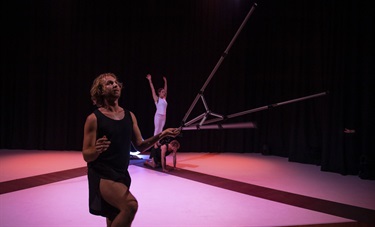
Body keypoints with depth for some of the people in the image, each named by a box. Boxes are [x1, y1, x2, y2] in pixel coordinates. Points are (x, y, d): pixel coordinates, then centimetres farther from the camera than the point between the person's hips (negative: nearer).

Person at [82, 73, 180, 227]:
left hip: (122, 175, 6)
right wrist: (97, 150, -33)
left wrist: (161, 135, -6)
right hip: (102, 176, -6)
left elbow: (140, 146, 7)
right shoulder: (94, 119, -10)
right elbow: (86, 156, -10)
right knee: (131, 204, -30)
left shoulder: (129, 116, 7)